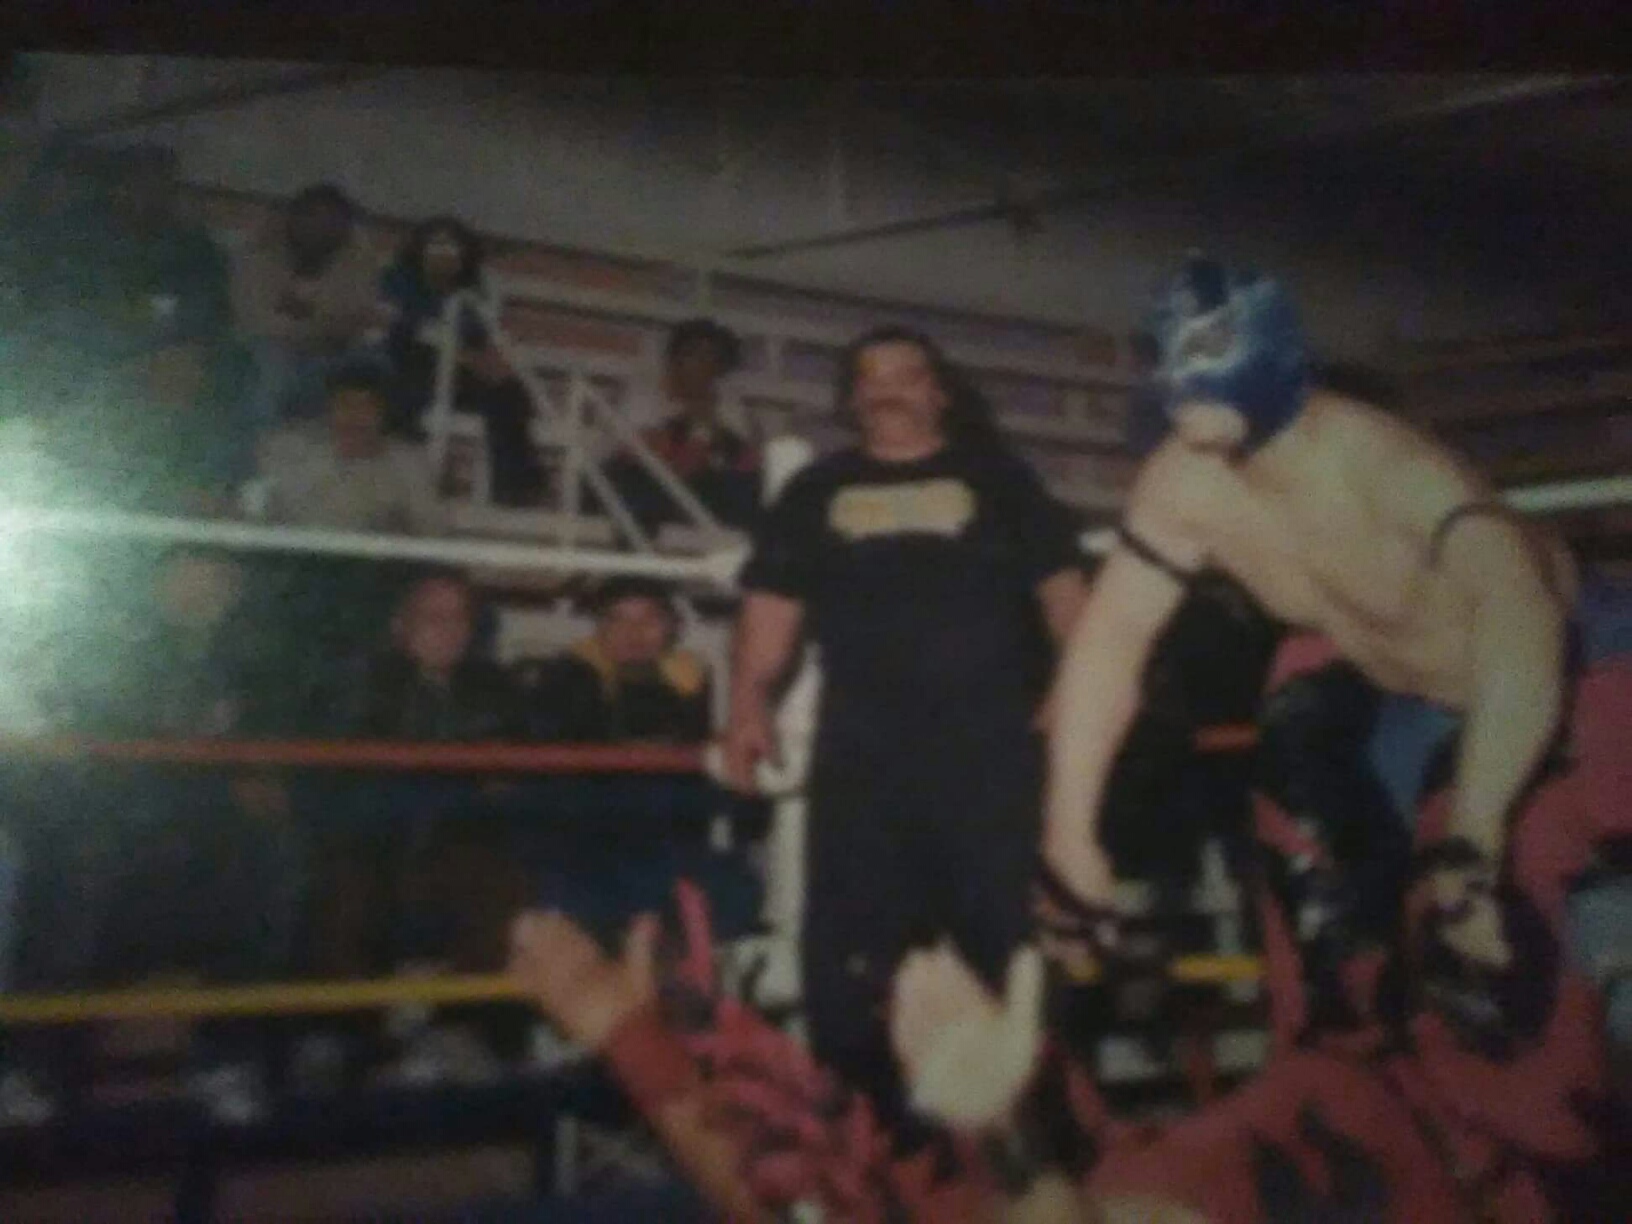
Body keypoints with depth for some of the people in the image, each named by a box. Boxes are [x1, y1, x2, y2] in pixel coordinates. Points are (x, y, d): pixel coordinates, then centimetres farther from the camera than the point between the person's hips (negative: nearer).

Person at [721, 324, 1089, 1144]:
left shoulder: (995, 478, 14)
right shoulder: (817, 491, 17)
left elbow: (1060, 588, 7)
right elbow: (773, 605, 11)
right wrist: (748, 705, -2)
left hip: (987, 740, -1)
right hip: (862, 747, 1)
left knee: (1009, 927, 2)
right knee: (853, 944, 3)